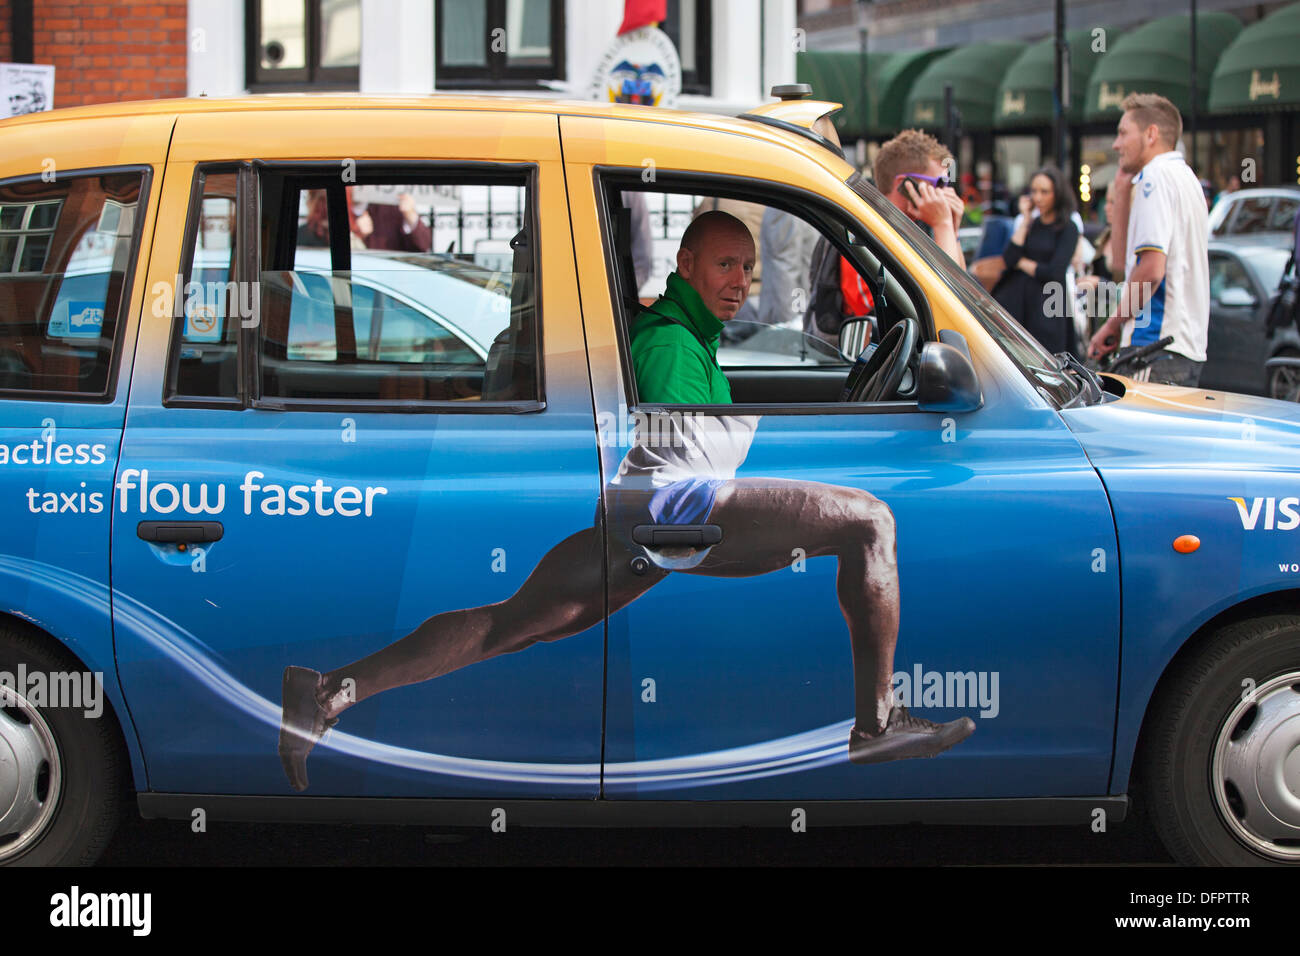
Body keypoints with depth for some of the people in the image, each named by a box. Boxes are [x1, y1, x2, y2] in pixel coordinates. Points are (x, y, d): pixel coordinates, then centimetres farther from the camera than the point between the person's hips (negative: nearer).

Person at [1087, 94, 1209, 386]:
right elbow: (1124, 260, 24)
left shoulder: (1156, 176, -8)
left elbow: (1151, 268, -19)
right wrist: (1122, 195, 19)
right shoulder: (1185, 176, 23)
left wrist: (1114, 322, -9)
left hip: (1156, 343, -10)